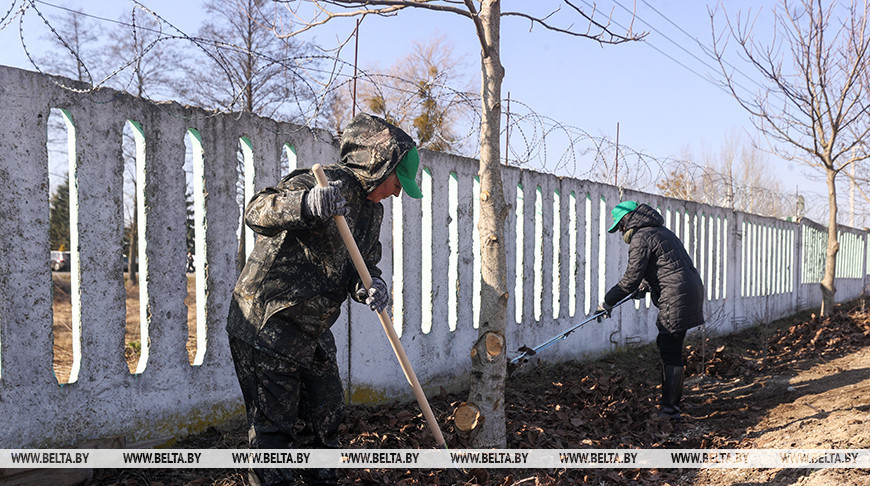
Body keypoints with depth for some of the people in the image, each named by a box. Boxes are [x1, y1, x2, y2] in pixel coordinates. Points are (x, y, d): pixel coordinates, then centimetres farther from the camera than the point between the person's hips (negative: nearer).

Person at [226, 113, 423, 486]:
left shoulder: (372, 209, 10)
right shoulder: (329, 184, -20)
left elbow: (362, 263, 10)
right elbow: (256, 213, -32)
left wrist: (371, 286, -15)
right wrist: (306, 204, -53)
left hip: (311, 333, 9)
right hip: (265, 326, -9)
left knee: (325, 417, 17)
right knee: (276, 428, -2)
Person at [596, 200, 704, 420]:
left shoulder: (641, 238, -10)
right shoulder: (660, 231, 20)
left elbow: (631, 278, -13)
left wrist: (608, 301, -5)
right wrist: (645, 286, 36)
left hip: (676, 298, -10)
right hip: (689, 291, 10)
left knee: (670, 352, -5)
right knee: (666, 345, 16)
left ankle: (670, 409, -2)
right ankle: (672, 400, 23)